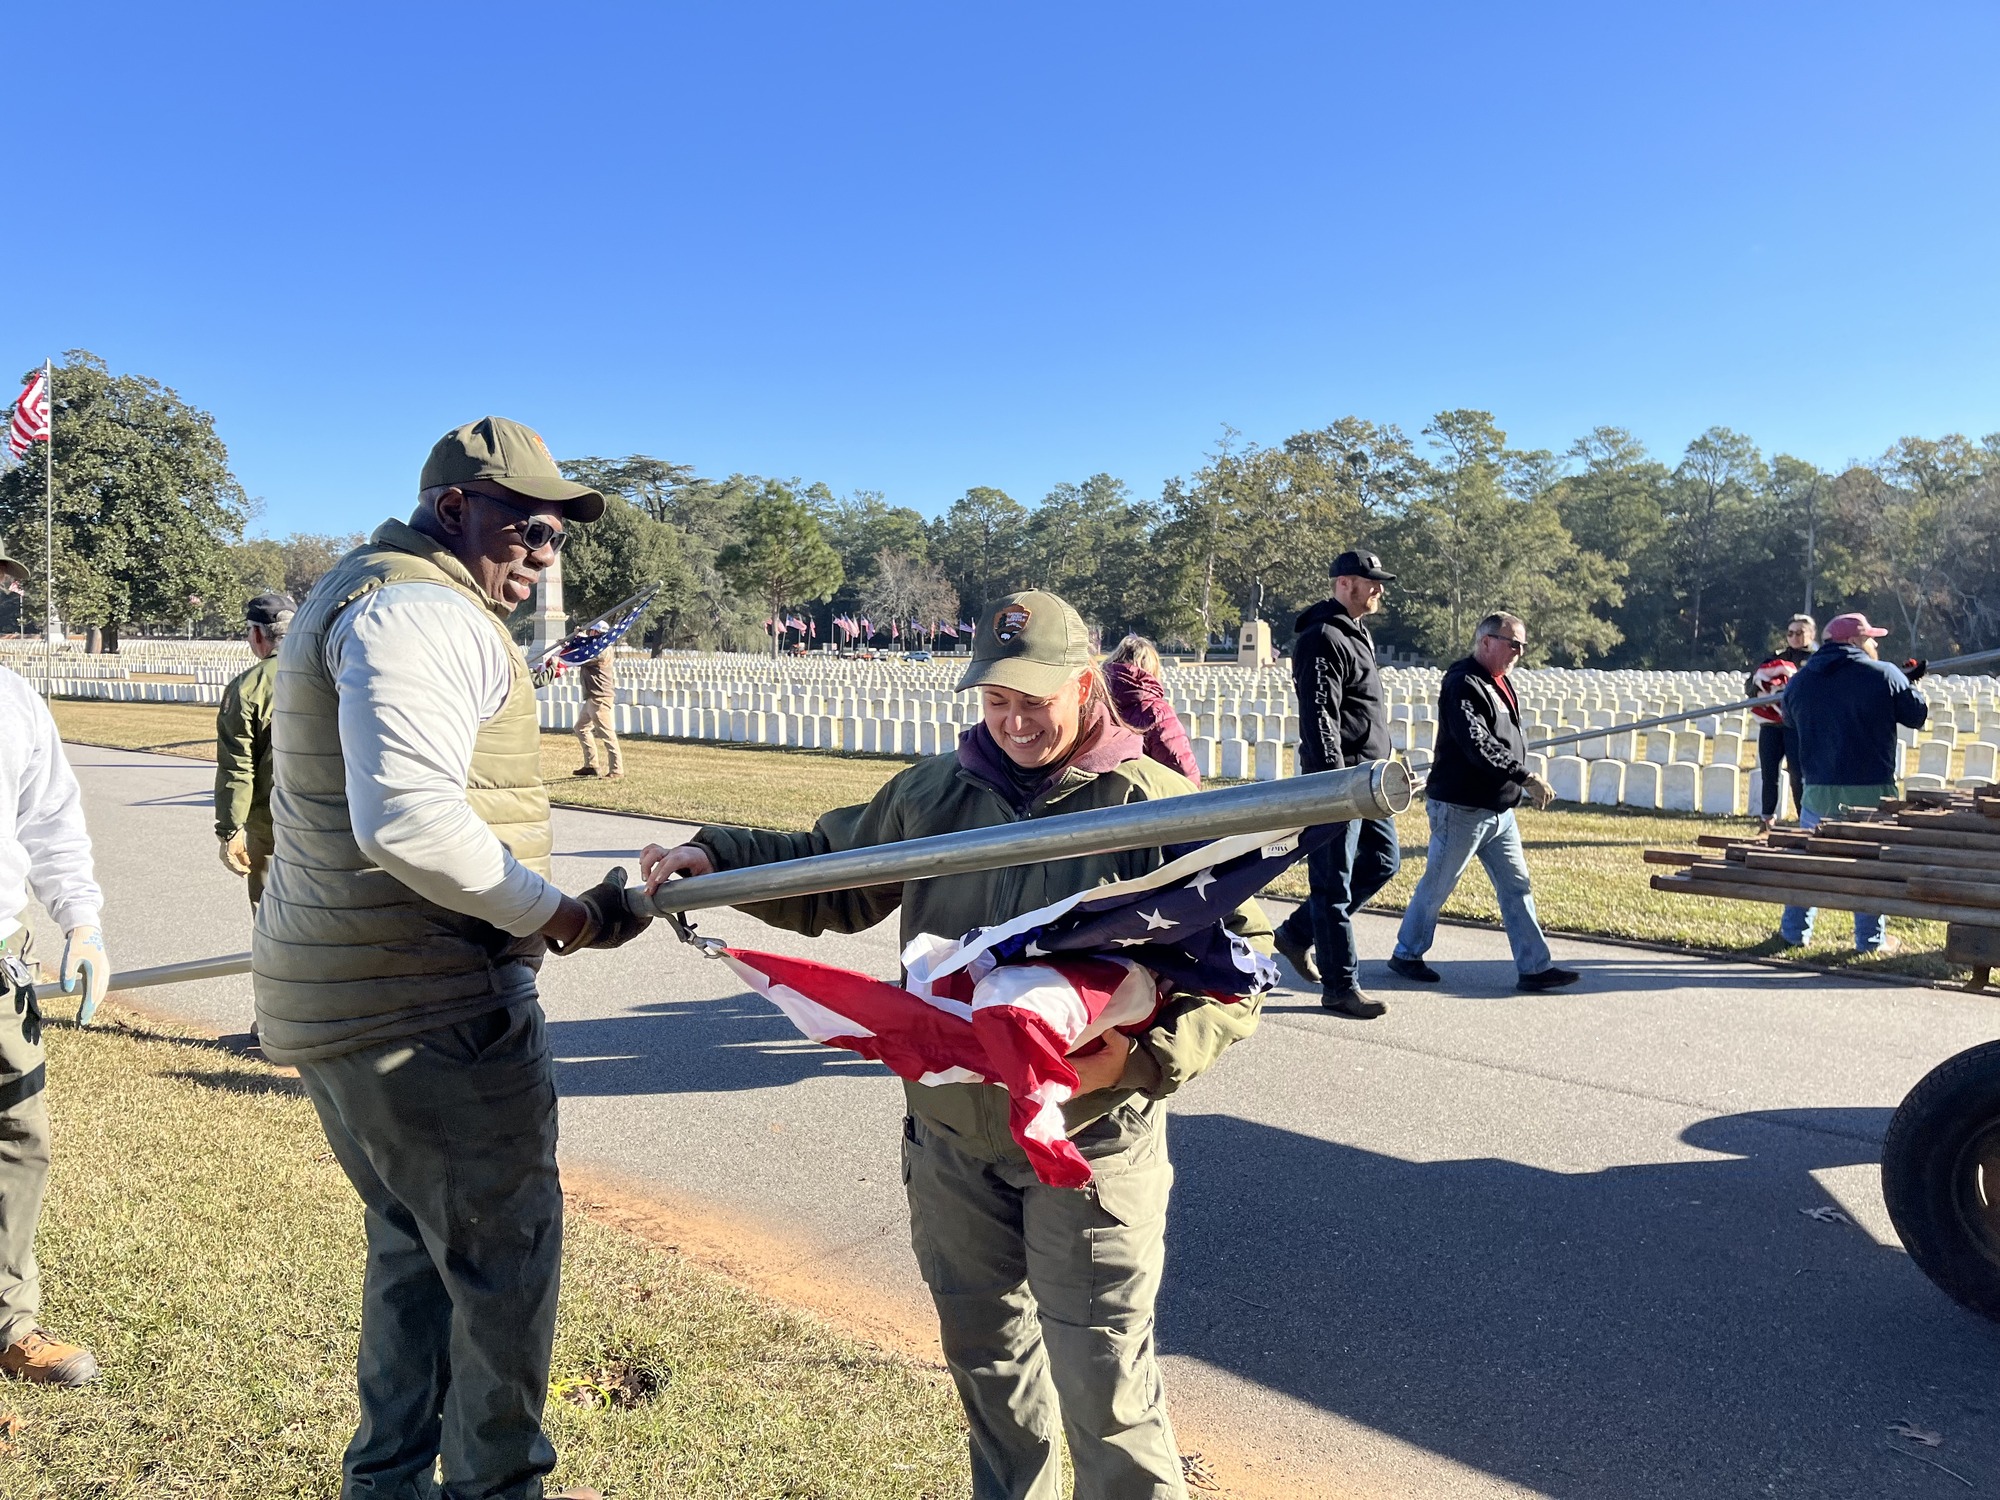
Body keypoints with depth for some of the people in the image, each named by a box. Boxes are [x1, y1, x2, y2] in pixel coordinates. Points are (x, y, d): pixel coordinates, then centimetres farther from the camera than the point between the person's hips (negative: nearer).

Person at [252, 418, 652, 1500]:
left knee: (413, 1244, 23)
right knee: (504, 1256, 5)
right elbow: (409, 819, -30)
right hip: (428, 1011, -11)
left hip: (328, 997, 11)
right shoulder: (423, 609, -17)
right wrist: (551, 910, -20)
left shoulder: (356, 593, 18)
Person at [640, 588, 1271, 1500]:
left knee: (1104, 1382, 3)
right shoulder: (934, 793, 3)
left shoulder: (1153, 806, -10)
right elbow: (833, 878, 17)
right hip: (951, 1135, 5)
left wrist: (1144, 1057, -25)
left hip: (1089, 1141, -5)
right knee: (986, 1356, 22)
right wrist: (716, 858, 4)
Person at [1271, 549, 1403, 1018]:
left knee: (1384, 859, 17)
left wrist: (1377, 770, 24)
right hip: (1338, 777, -10)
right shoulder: (1323, 640, -15)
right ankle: (1340, 987, 6)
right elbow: (1319, 717, -22)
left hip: (1367, 778, 10)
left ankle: (1299, 932, 25)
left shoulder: (1357, 634, 17)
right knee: (1333, 882, -2)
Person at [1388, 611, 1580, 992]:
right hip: (1461, 807, -9)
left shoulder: (1499, 683, 14)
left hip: (1499, 810, 9)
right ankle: (1406, 954, 20)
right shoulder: (1463, 684, -17)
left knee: (1517, 888, 7)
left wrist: (1523, 783, 14)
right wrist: (1526, 777, -26)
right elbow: (1478, 745, -26)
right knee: (1436, 886, 4)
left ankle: (1535, 967, 10)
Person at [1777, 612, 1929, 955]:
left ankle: (1794, 932, 17)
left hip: (1819, 790, 3)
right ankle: (1871, 939, 12)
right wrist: (1908, 683, 19)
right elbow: (1918, 716, 0)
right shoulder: (1885, 675, -8)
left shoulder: (1799, 681, 3)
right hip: (1872, 789, -3)